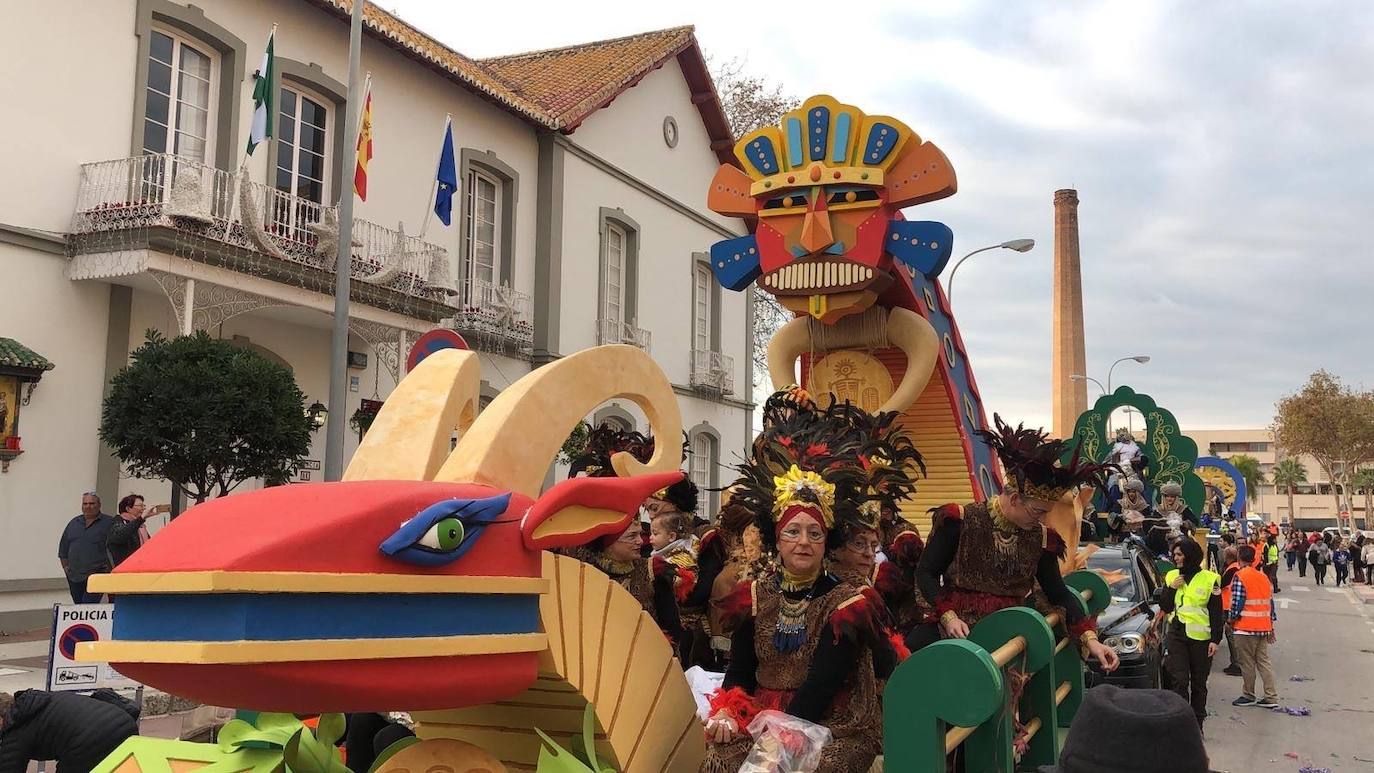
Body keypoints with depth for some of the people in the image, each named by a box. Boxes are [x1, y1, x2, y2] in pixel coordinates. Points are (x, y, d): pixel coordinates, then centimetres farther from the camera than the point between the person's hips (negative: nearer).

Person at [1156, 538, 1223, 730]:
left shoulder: (1209, 579, -4)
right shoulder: (1171, 576, 7)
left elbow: (1216, 612, -3)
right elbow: (1164, 607, 7)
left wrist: (1215, 640, -8)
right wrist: (1171, 588, -8)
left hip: (1201, 636, -2)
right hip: (1177, 634, 2)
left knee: (1198, 682, 9)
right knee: (1179, 680, -6)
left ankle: (1197, 723, 19)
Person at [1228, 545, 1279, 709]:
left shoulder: (1239, 577, -12)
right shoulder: (1264, 577, 10)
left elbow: (1237, 603, -16)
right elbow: (1271, 602, 13)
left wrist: (1231, 618, 1)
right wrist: (1270, 626, 19)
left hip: (1246, 627, -7)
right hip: (1263, 627, 7)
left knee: (1247, 663, 3)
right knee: (1263, 661, 11)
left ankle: (1248, 696, 12)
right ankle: (1271, 698, 10)